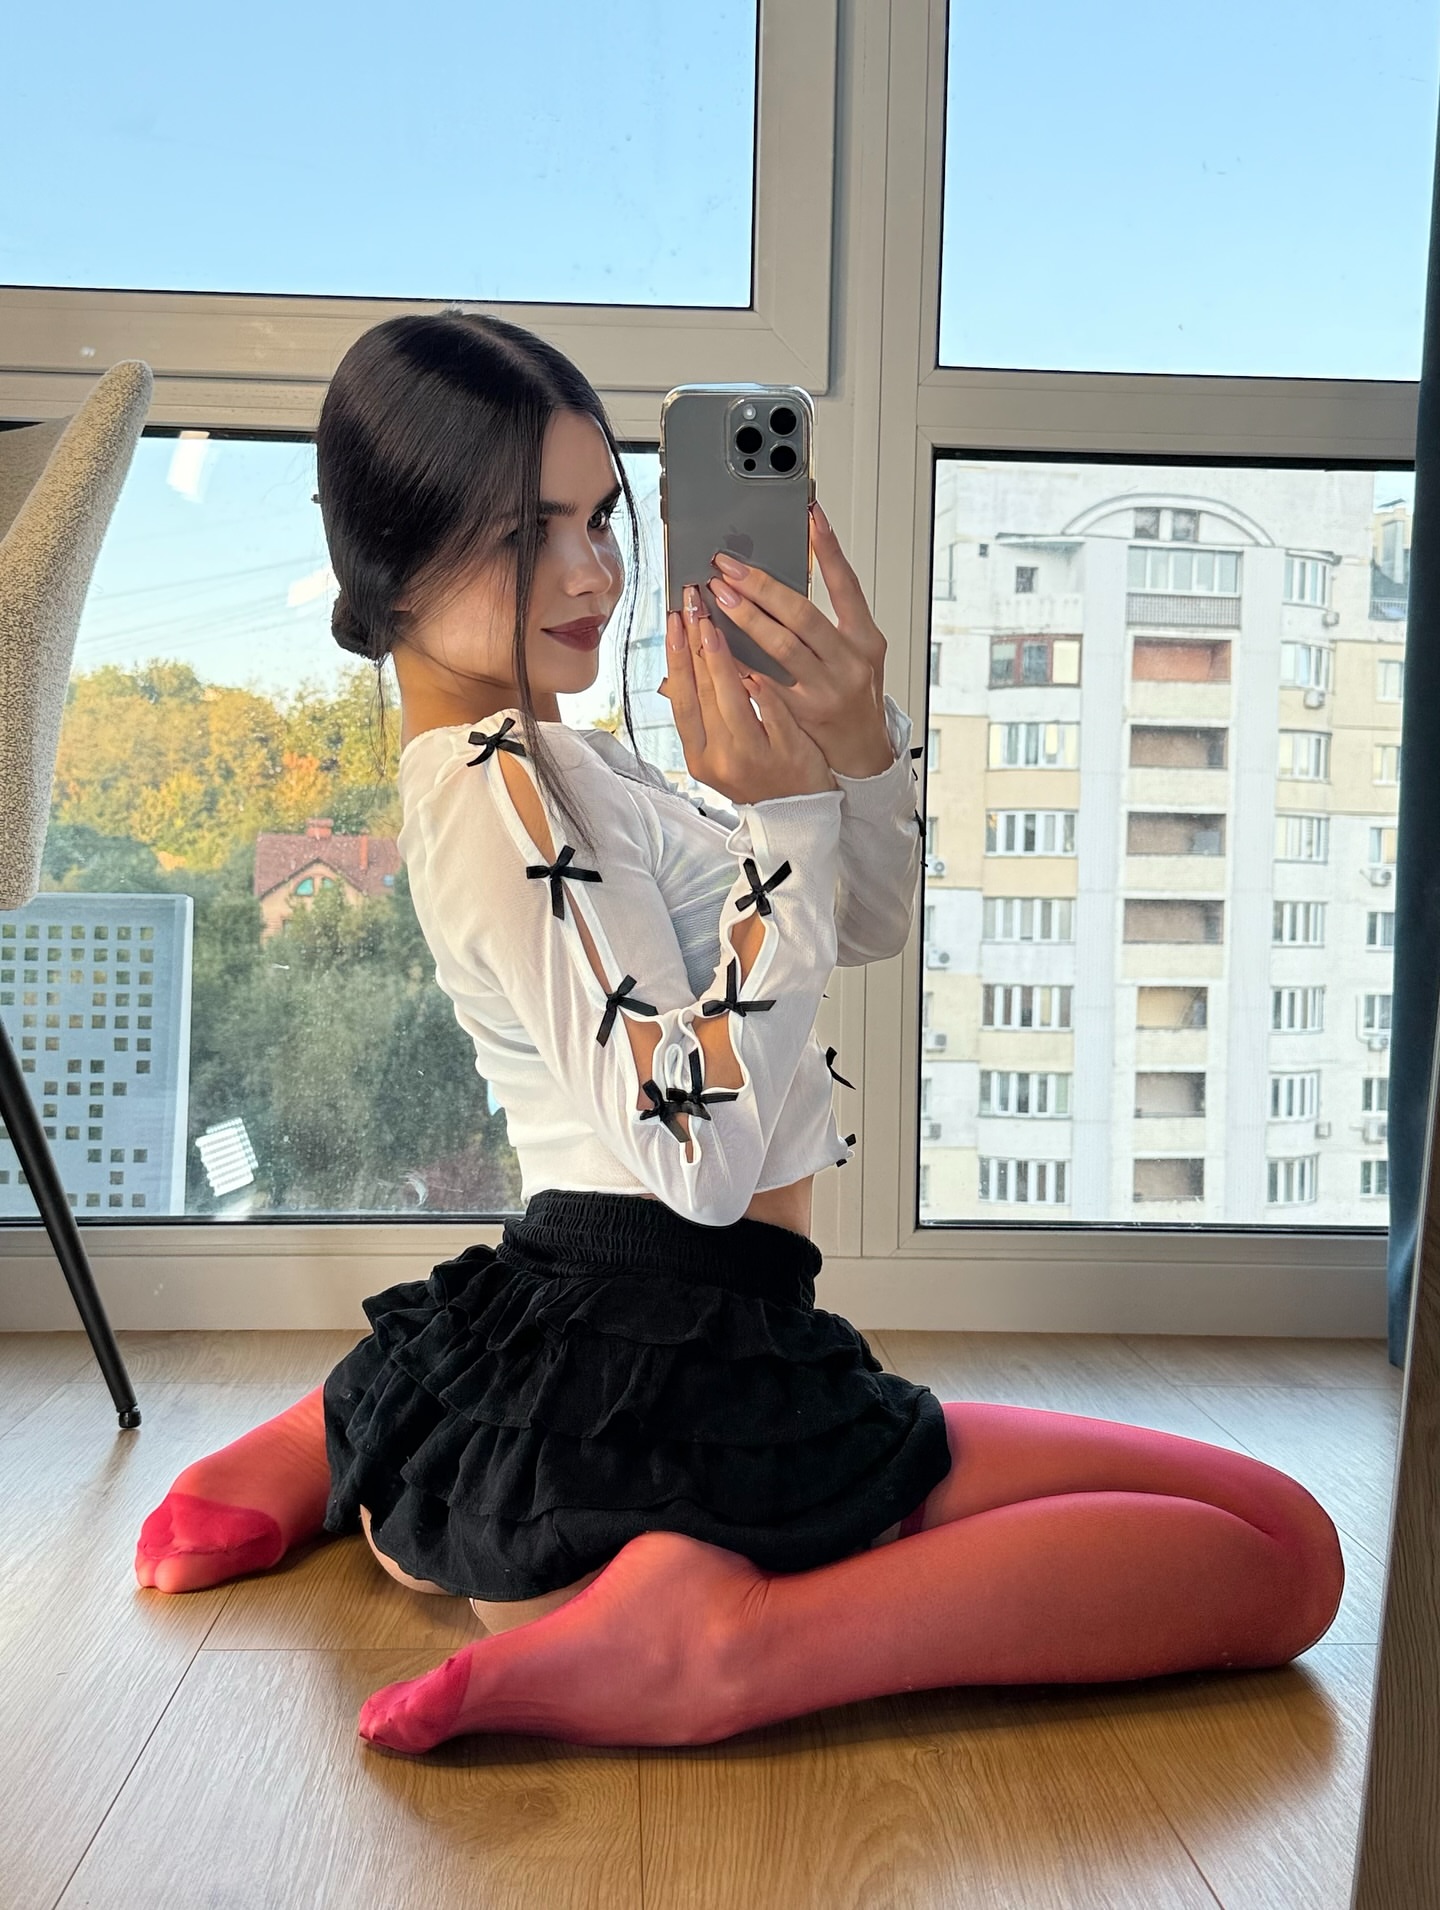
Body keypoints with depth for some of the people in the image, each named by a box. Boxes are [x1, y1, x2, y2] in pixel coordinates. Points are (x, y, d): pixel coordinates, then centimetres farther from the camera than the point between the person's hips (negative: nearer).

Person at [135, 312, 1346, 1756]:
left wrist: (858, 741, -7)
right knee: (1286, 1551, -8)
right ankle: (736, 1639, -19)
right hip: (657, 1389, -9)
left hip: (543, 1321, 10)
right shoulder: (500, 787, -16)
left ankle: (320, 1452, 21)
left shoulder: (537, 758, 13)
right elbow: (701, 1158, -24)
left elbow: (863, 922, 12)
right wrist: (783, 811, -24)